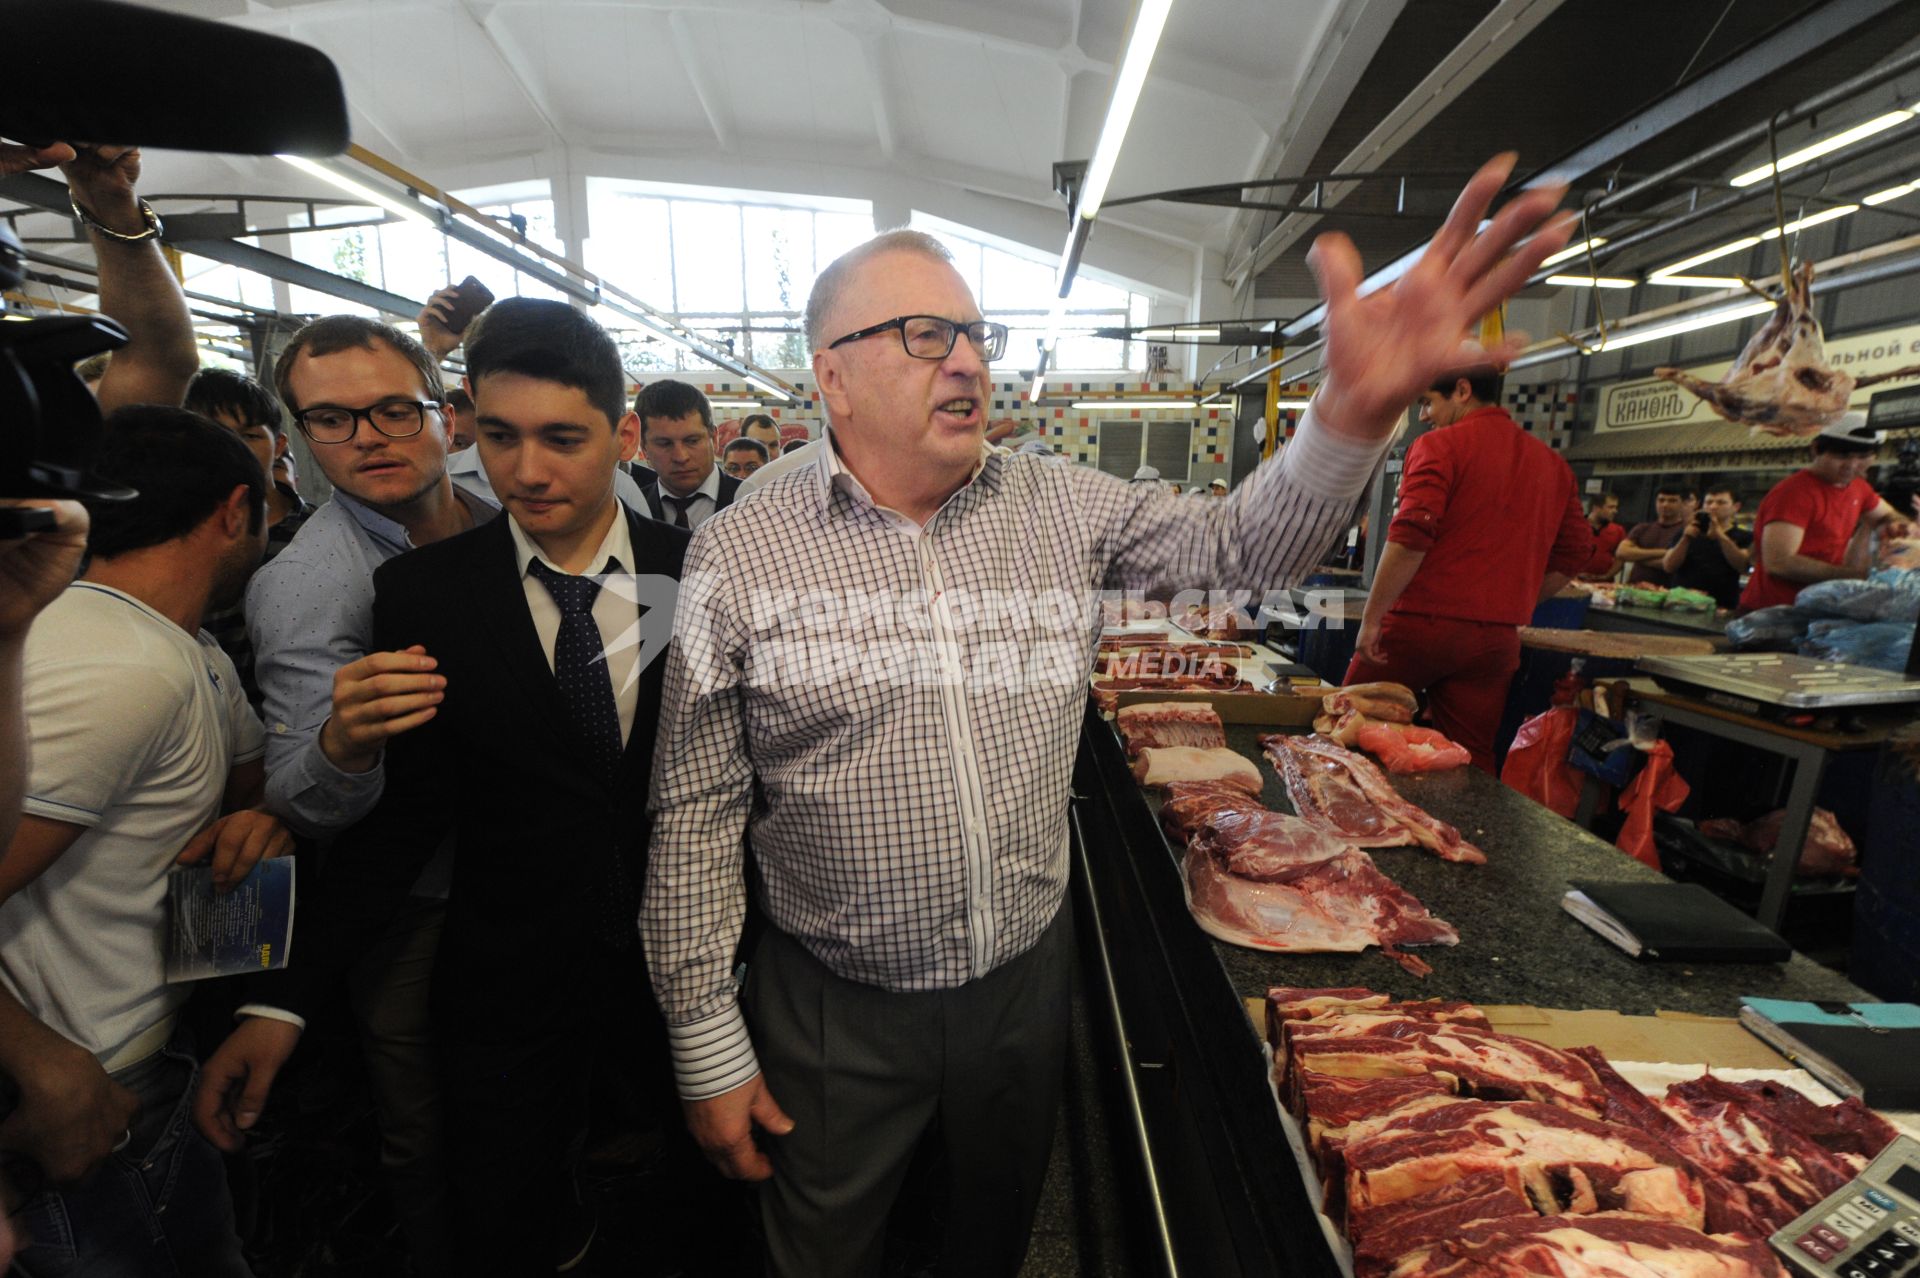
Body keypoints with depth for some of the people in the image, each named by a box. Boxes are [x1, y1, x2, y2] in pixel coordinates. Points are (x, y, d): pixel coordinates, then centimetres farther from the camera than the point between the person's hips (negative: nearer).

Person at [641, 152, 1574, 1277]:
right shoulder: (742, 554, -14)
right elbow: (700, 820, -10)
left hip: (1026, 978, 3)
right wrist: (709, 1048, -6)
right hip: (835, 1011, -2)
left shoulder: (1061, 508, -4)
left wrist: (1359, 408, -25)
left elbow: (1238, 545, -6)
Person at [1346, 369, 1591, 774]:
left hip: (1421, 623, -6)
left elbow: (1410, 539, -17)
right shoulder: (1553, 463, 15)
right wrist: (1514, 605, 22)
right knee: (1470, 762, 11)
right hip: (1497, 639, 6)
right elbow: (1574, 551, 16)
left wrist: (1371, 620, -15)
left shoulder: (1439, 445, -5)